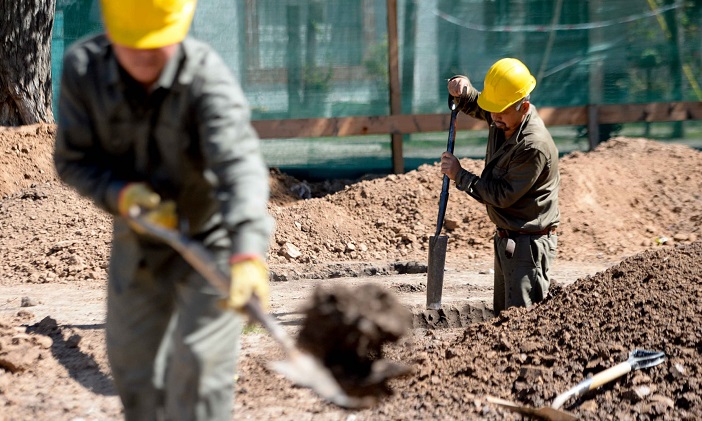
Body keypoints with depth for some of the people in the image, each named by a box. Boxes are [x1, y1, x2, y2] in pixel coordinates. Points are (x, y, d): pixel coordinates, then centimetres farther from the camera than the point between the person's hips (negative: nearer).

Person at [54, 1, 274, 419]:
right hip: (138, 239, 5)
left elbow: (240, 167, -46)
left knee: (198, 363, -10)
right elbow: (72, 160, -9)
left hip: (212, 239, -5)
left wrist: (248, 255, -62)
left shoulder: (208, 78, -32)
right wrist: (120, 195, -31)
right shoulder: (83, 66, -19)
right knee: (131, 358, 17)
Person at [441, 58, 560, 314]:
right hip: (506, 236, 9)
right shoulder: (501, 119, -1)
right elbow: (472, 104, 19)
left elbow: (502, 195, -23)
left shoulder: (535, 146, -27)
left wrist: (459, 175, -15)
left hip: (530, 242, -9)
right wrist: (461, 88, -6)